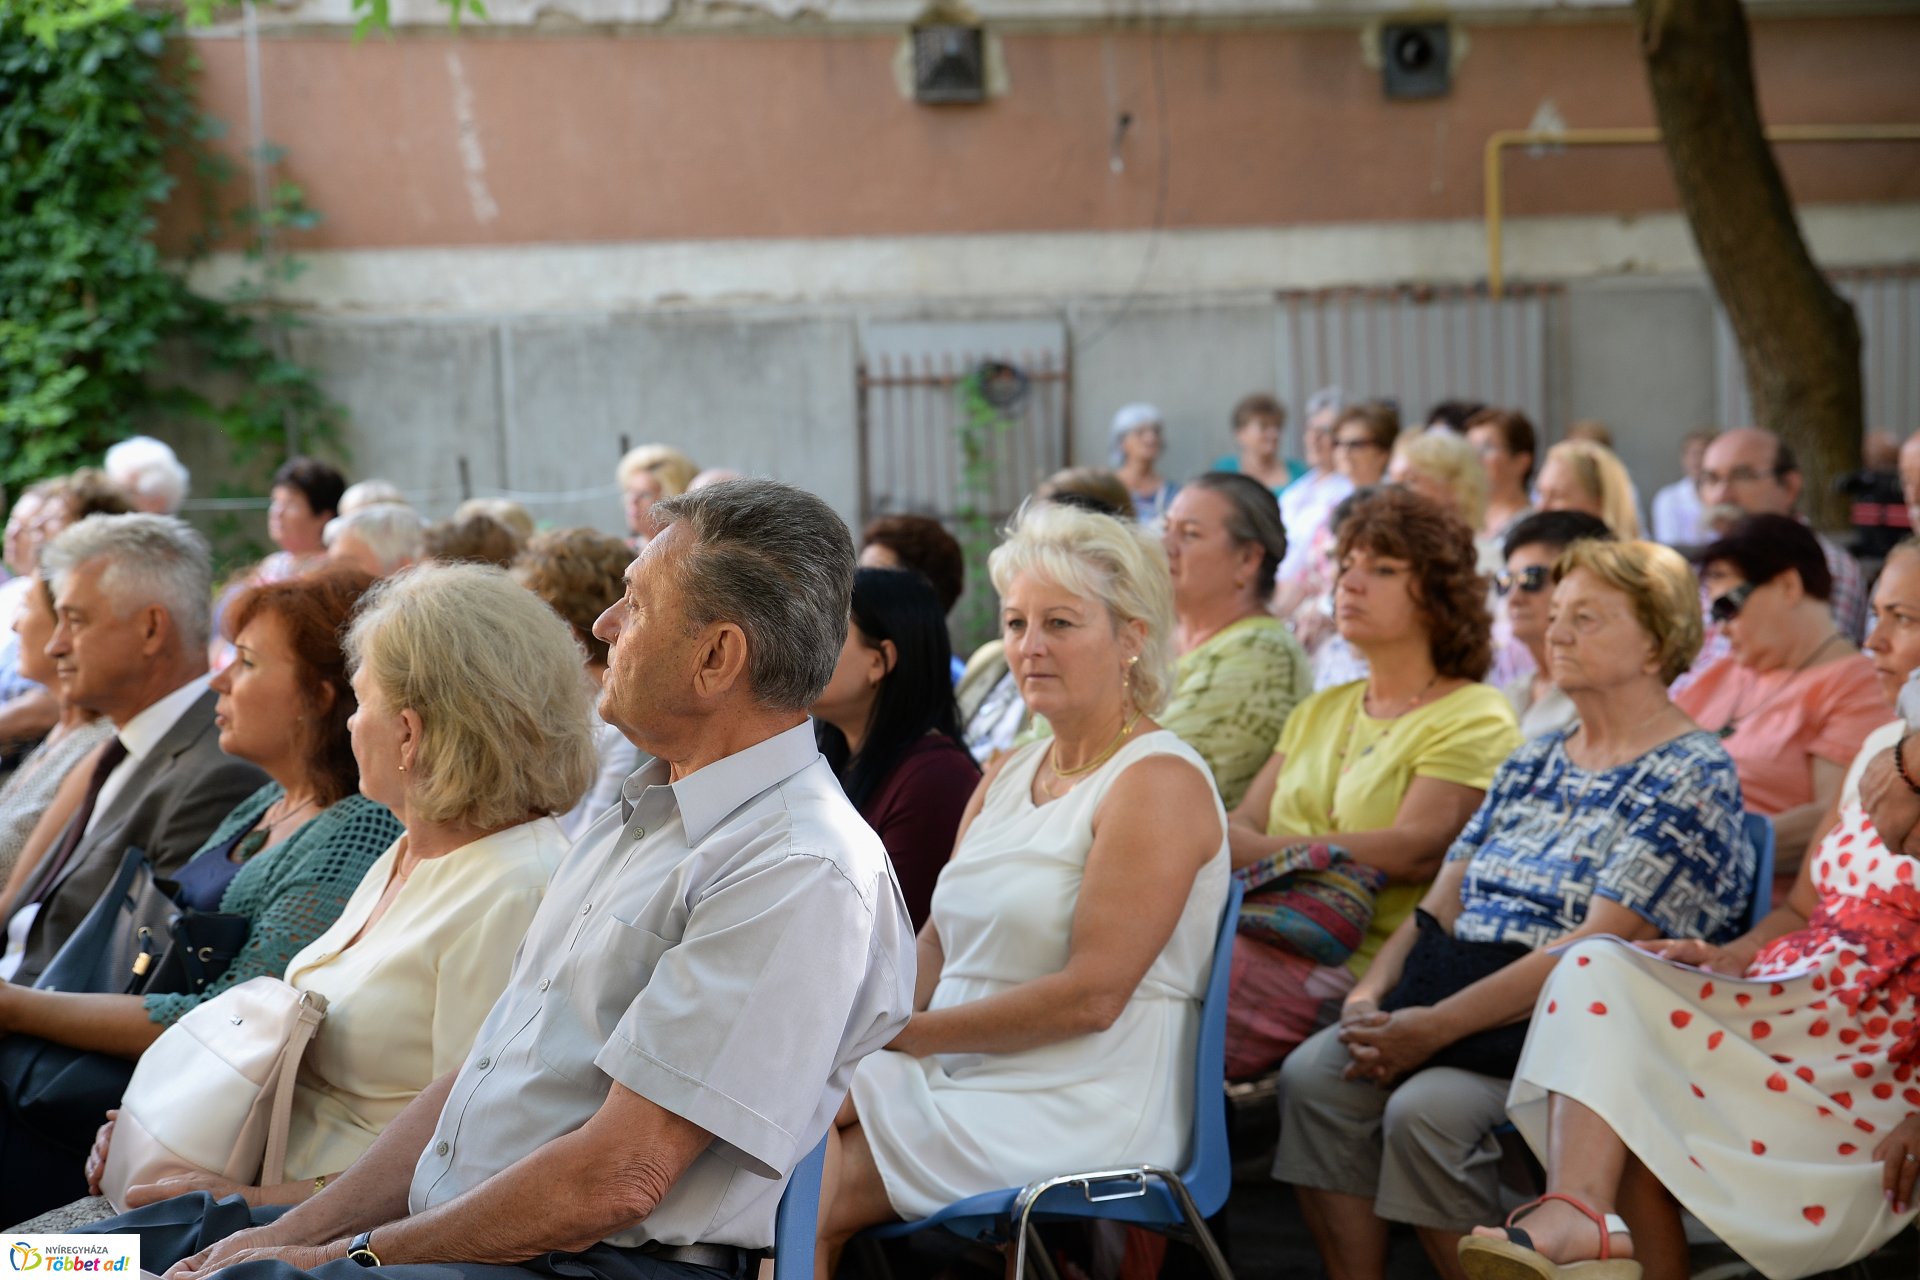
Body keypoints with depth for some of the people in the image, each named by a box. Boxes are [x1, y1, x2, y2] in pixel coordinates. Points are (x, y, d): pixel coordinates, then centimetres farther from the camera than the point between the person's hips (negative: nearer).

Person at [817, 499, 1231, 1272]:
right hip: (964, 1082, 7)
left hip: (1078, 1114, -7)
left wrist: (910, 1034, -14)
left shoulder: (1158, 783, -10)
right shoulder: (1005, 778, 17)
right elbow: (935, 946, 16)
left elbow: (1091, 994, -17)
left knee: (806, 1200, -22)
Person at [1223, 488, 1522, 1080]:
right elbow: (1246, 820, 17)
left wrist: (1259, 851, -19)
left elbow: (1416, 851, -13)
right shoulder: (1320, 711, 26)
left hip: (1358, 961, -7)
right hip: (1265, 933, 7)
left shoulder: (1474, 718, 1)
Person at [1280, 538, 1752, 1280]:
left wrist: (1438, 1026, -20)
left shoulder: (1692, 777, -6)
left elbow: (1596, 948, -16)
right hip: (1458, 995, 7)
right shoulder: (1534, 764, 19)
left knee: (1426, 1108, -31)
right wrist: (1372, 993, -5)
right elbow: (1443, 904, 15)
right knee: (1312, 1075, -17)